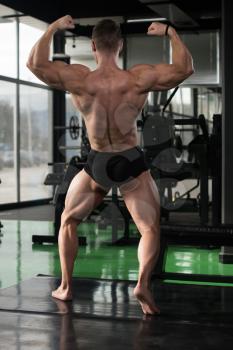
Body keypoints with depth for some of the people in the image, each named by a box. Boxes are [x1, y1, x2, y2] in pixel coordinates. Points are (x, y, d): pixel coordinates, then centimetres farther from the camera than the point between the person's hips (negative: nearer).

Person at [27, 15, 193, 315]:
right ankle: (143, 283, -16)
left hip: (97, 165, 1)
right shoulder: (139, 78, -15)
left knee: (68, 222, 21)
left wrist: (52, 28, 4)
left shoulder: (79, 79, -14)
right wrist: (170, 32, 3)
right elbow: (184, 68, -8)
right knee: (150, 229, 7)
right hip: (132, 163, -1)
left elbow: (35, 64, -6)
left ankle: (65, 287, 23)